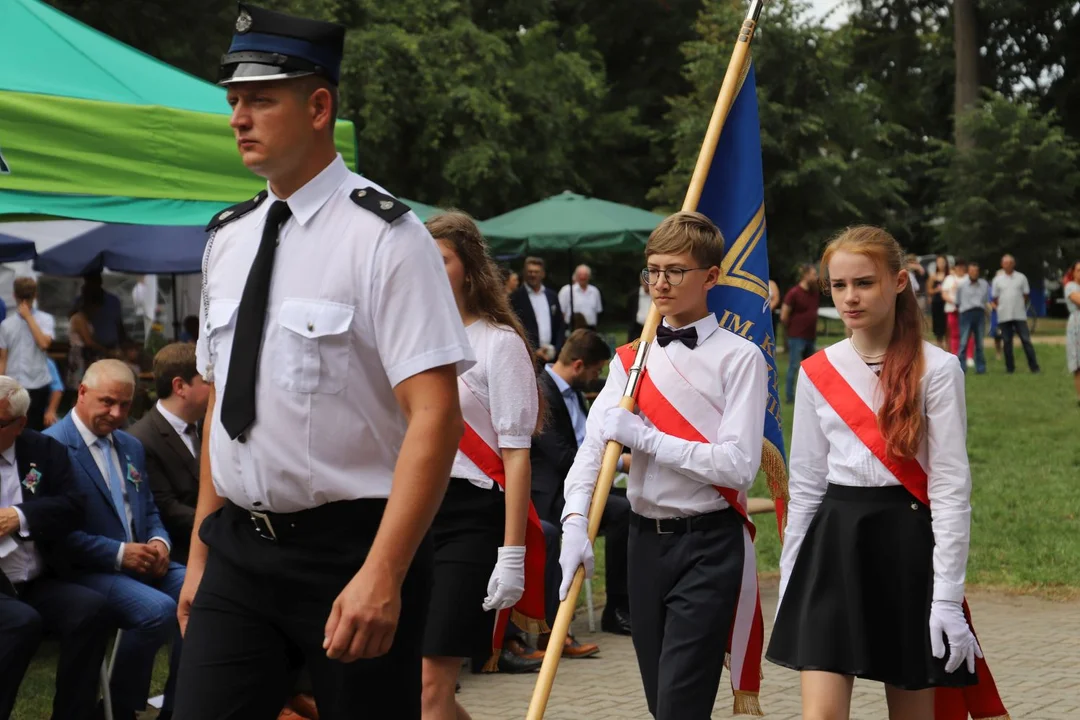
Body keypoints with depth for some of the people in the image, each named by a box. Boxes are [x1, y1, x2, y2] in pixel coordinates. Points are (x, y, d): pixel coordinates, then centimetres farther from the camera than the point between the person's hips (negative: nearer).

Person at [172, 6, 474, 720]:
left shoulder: (384, 234, -11)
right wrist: (201, 553, 16)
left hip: (350, 551, -5)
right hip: (238, 550, 6)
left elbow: (435, 417, -18)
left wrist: (381, 575, -25)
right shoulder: (228, 238, 10)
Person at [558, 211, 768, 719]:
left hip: (708, 543, -6)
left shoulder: (739, 358, -5)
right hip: (646, 539, 6)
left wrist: (647, 438, -15)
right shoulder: (631, 359, 11)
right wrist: (575, 521, -17)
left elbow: (739, 464, -15)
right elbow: (593, 444, -1)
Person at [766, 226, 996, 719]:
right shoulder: (816, 374, 6)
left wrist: (948, 595, -12)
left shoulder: (936, 370, -5)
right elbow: (805, 484, 12)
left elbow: (951, 486, -7)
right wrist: (790, 583, 10)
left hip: (908, 541, -2)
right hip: (834, 544, 3)